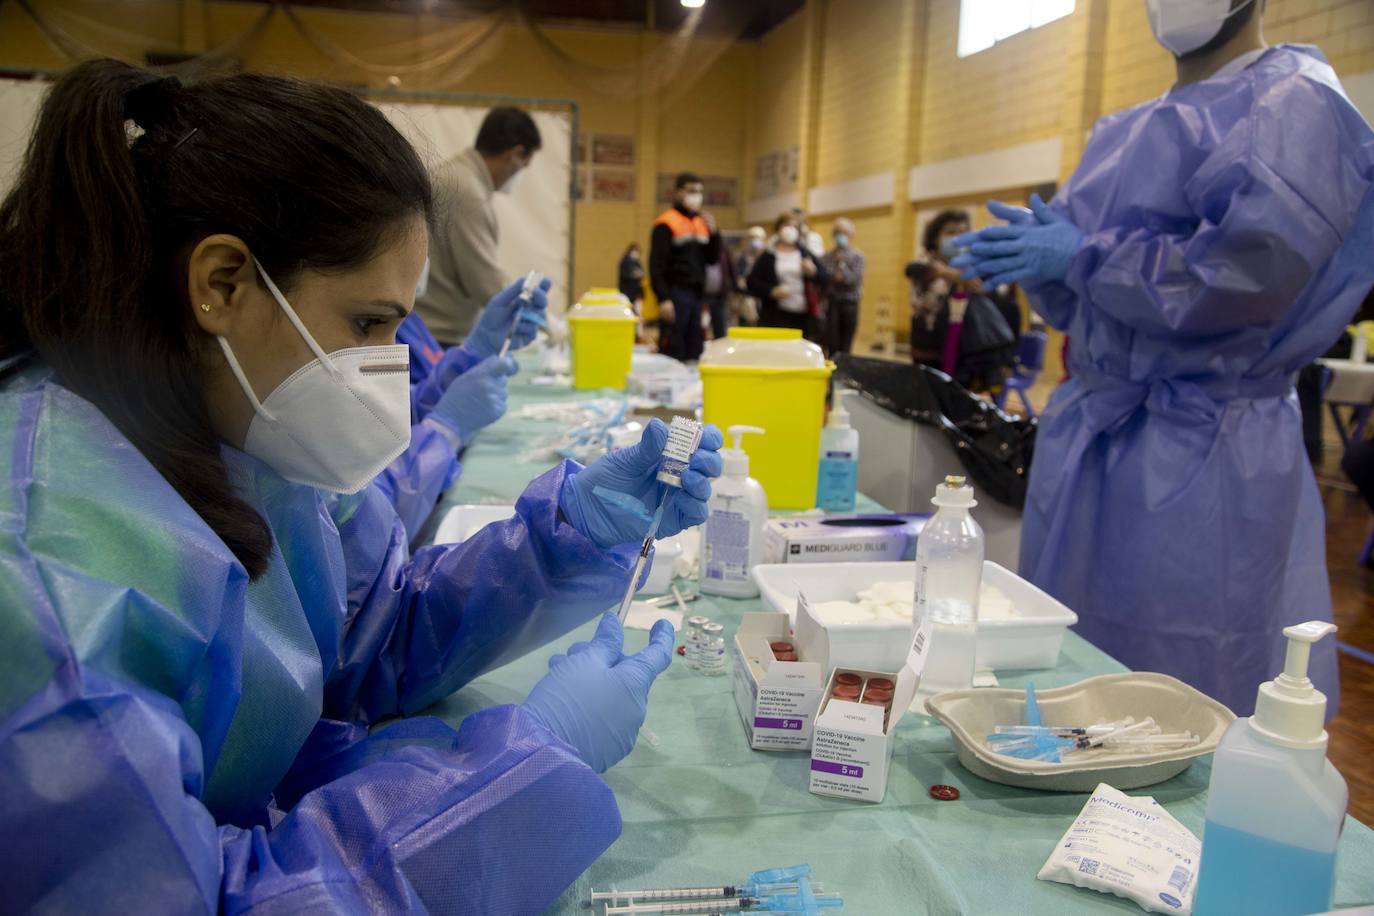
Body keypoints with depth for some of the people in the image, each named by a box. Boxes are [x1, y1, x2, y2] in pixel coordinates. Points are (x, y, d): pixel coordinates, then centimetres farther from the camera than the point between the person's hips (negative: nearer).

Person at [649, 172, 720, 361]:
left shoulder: (702, 222, 15)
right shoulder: (666, 223, -7)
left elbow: (712, 259, 16)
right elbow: (657, 265, -12)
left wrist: (714, 233, 0)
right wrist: (663, 299, -19)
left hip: (696, 294, 7)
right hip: (675, 294, -7)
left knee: (694, 350, 10)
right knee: (672, 352, -6)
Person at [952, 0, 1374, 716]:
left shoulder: (1295, 105, -6)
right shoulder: (1126, 132, 17)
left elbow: (1250, 274, -22)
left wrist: (1081, 256, -14)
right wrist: (1033, 259, 1)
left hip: (1200, 457, -7)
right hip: (1088, 439, 8)